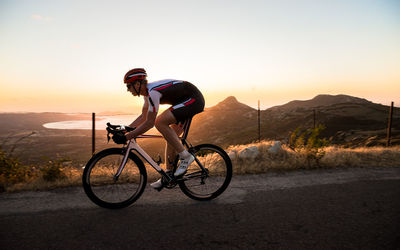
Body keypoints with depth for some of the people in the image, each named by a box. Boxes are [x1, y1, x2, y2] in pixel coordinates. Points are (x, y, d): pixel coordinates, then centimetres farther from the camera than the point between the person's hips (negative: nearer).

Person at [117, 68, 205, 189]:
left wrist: (127, 137, -20)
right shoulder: (148, 91, 9)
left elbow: (149, 123, -24)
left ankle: (185, 157, -13)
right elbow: (143, 117, 19)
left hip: (193, 99, -10)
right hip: (191, 101, 10)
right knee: (171, 138, 9)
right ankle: (168, 175, 17)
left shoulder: (153, 92, -22)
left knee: (160, 122, -22)